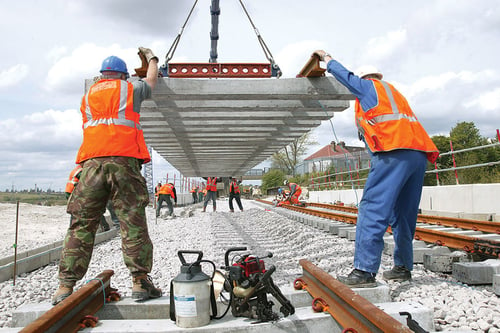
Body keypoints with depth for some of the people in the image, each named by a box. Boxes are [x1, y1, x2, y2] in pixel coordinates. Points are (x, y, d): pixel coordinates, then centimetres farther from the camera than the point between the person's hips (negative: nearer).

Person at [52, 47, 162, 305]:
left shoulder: (88, 95, 25)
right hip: (123, 160, -3)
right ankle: (140, 282, -2)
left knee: (81, 225, 3)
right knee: (133, 222, -2)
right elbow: (151, 79, 35)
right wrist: (151, 57, 53)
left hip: (91, 161, 3)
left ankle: (65, 286, 3)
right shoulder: (130, 89, 16)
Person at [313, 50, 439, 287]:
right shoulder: (395, 93, 34)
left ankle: (364, 270, -20)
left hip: (394, 152, -9)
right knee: (403, 214, 13)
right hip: (418, 154, 9)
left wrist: (326, 58, 40)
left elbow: (345, 76, 24)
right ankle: (403, 267, 20)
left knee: (372, 209, -14)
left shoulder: (368, 86, 13)